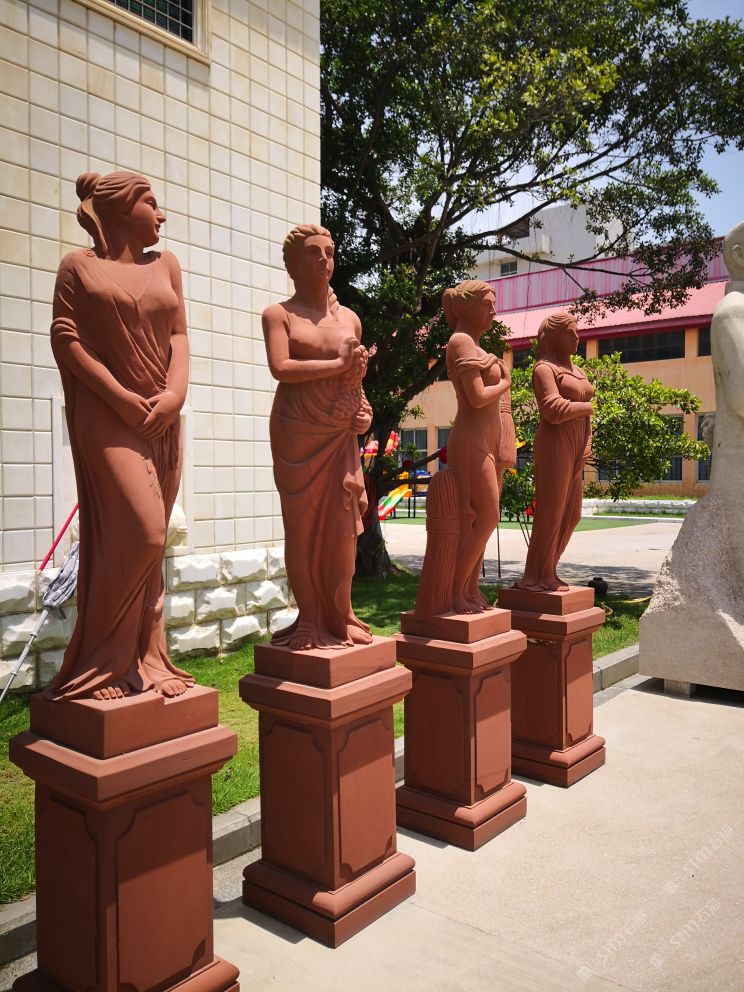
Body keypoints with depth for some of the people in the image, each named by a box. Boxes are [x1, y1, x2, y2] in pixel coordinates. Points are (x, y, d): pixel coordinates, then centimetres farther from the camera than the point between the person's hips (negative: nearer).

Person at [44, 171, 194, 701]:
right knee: (139, 533, -15)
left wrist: (176, 392, -6)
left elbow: (179, 335, 11)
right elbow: (65, 337, -3)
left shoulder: (165, 264, 17)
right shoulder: (79, 265, 5)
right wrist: (119, 395, -13)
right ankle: (102, 662, -1)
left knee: (150, 539, 5)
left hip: (162, 416, 5)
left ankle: (144, 658, 13)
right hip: (109, 416, -5)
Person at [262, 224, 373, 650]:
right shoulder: (279, 314, 2)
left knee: (343, 527, 1)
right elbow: (281, 368, -13)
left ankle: (340, 618, 14)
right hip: (297, 433, -3)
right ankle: (310, 622, 11)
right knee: (302, 526, 0)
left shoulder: (350, 318, 15)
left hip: (341, 434, 4)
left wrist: (364, 406, 5)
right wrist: (338, 364, -13)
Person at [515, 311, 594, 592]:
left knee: (571, 514, 9)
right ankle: (534, 577, 1)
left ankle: (547, 572, 18)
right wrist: (588, 407, -5)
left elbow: (585, 413, 20)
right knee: (550, 513, -8)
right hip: (554, 446, -9)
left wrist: (586, 446, 6)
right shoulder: (545, 368, -5)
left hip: (574, 450, 9)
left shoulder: (577, 371, 22)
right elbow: (554, 410, -18)